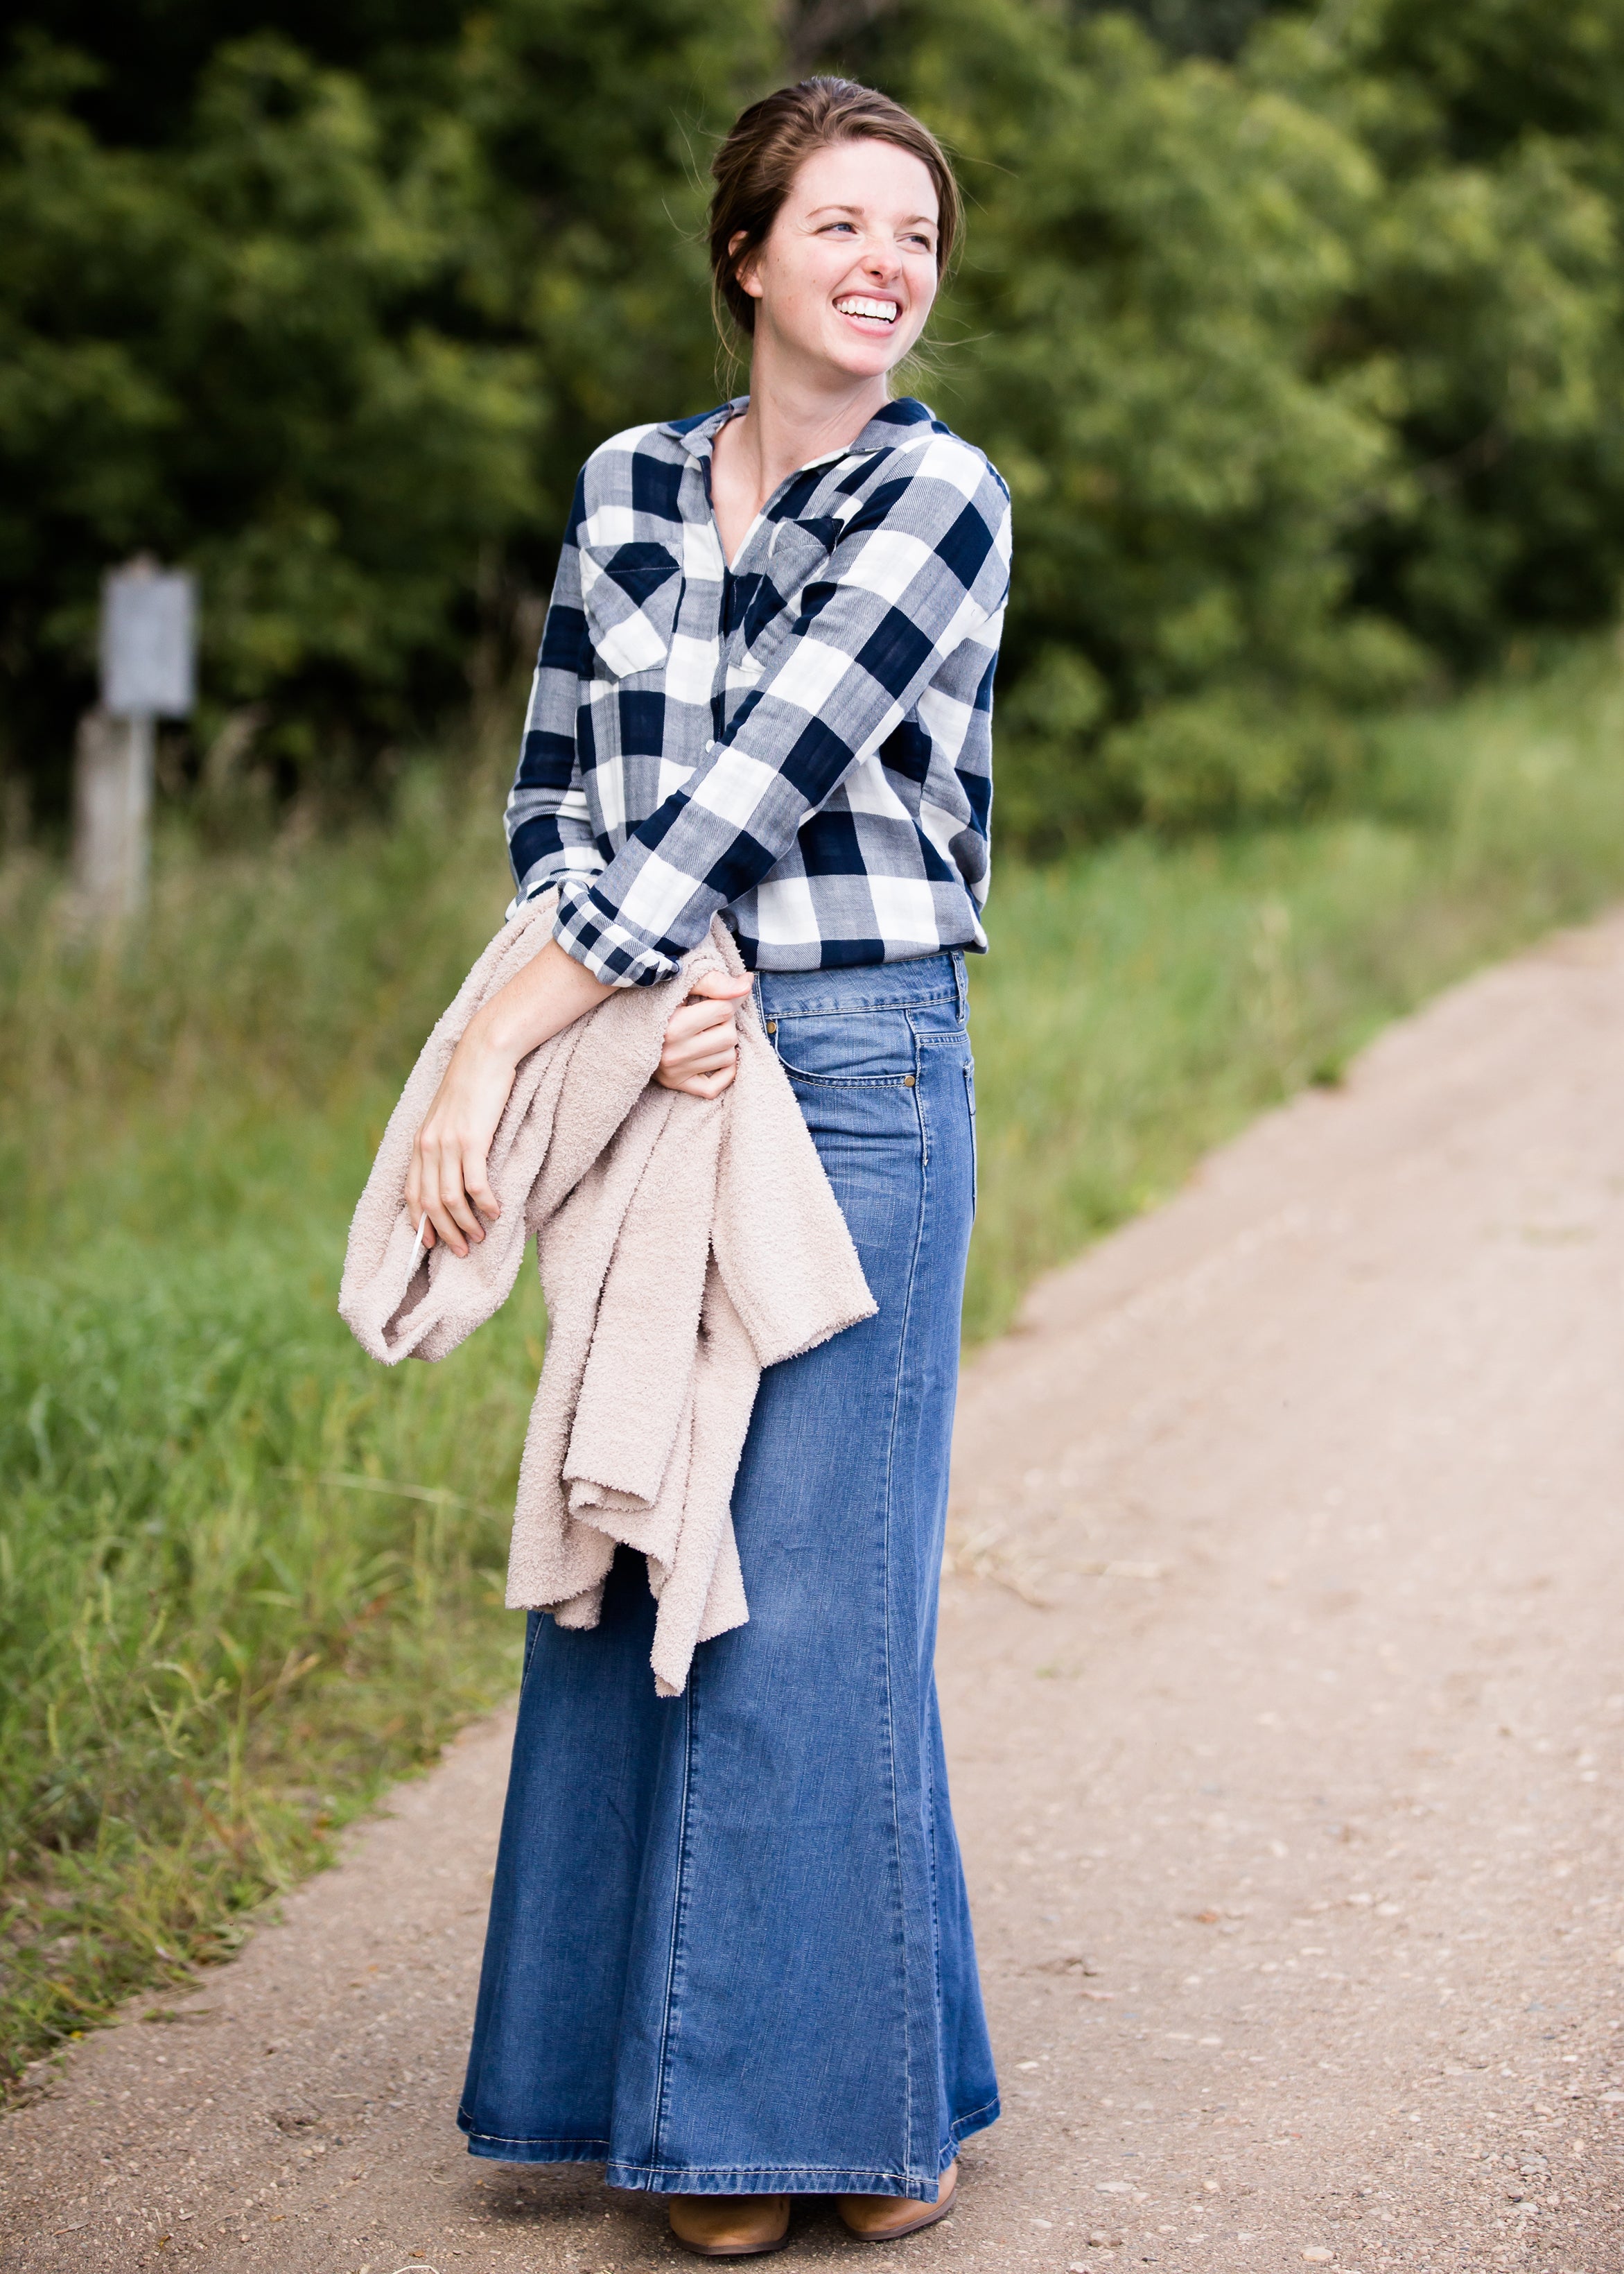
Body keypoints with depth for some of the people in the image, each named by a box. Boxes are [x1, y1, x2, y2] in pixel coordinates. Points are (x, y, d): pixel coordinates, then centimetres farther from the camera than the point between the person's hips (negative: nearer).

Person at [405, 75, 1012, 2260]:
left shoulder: (943, 502, -6)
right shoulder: (627, 486, 10)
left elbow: (748, 790, -14)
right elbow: (553, 793, 9)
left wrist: (496, 1051, -18)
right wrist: (653, 1002, -12)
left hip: (861, 1076, -5)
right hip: (654, 1082, 5)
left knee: (812, 1584, -3)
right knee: (629, 1565, 7)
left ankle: (851, 2091, 12)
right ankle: (690, 2094, 19)